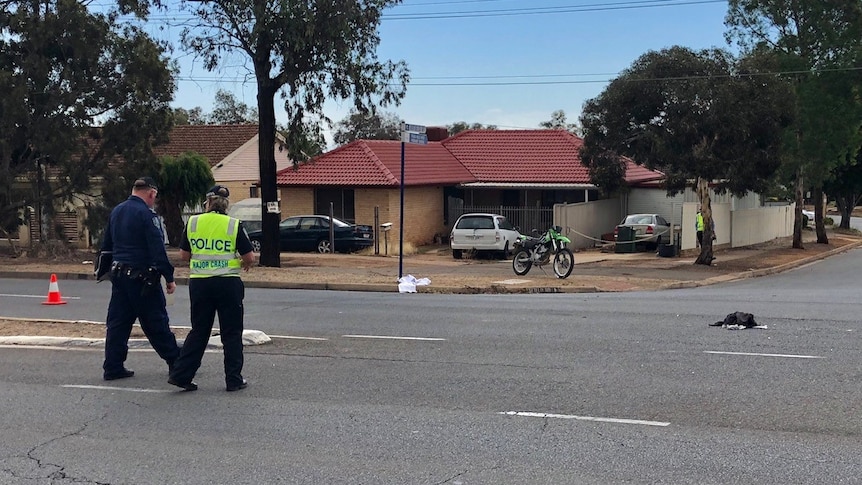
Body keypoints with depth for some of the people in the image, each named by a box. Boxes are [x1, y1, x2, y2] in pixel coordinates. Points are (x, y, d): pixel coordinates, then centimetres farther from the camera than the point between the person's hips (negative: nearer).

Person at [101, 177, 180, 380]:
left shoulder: (116, 211, 12)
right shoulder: (146, 214, -14)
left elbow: (106, 245, 20)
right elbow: (158, 249, -18)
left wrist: (105, 269, 30)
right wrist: (169, 277, -15)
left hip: (119, 275, 7)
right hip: (142, 277, -7)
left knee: (117, 323, 9)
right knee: (156, 322, 1)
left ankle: (113, 367, 9)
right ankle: (176, 362, 10)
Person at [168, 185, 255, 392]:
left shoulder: (193, 222, 1)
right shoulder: (234, 225, -5)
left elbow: (184, 255, 8)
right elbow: (250, 258, -4)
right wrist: (244, 263, 18)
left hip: (199, 283, 3)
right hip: (228, 283, -3)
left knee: (198, 331, 14)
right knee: (232, 333, 7)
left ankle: (181, 374, 11)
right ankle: (234, 380, 11)